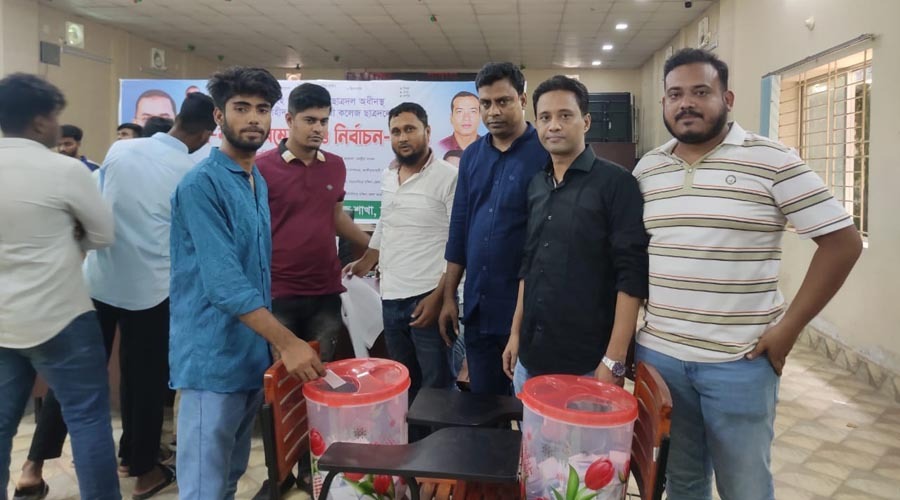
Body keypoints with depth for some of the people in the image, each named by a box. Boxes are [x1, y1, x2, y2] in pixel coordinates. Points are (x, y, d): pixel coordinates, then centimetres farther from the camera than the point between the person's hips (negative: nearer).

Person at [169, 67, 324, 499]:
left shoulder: (259, 182, 12)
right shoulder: (201, 185, -16)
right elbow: (224, 282, -24)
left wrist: (271, 345, 15)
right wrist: (287, 342, -27)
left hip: (253, 354, 8)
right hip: (214, 359, -8)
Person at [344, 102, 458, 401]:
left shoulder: (449, 177, -10)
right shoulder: (388, 177, 11)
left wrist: (438, 297, -17)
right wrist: (365, 263, 22)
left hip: (427, 297, -6)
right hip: (391, 298, 6)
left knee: (436, 387, 4)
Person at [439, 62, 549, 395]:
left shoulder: (546, 154, -9)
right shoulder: (472, 155, 8)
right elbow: (459, 228, 10)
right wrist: (449, 296, 9)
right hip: (478, 306, 5)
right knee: (482, 401, 17)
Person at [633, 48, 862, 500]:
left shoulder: (770, 160, -7)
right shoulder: (647, 168, 7)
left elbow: (842, 241, -7)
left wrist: (788, 328, -10)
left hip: (739, 361, -3)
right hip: (658, 354, 4)